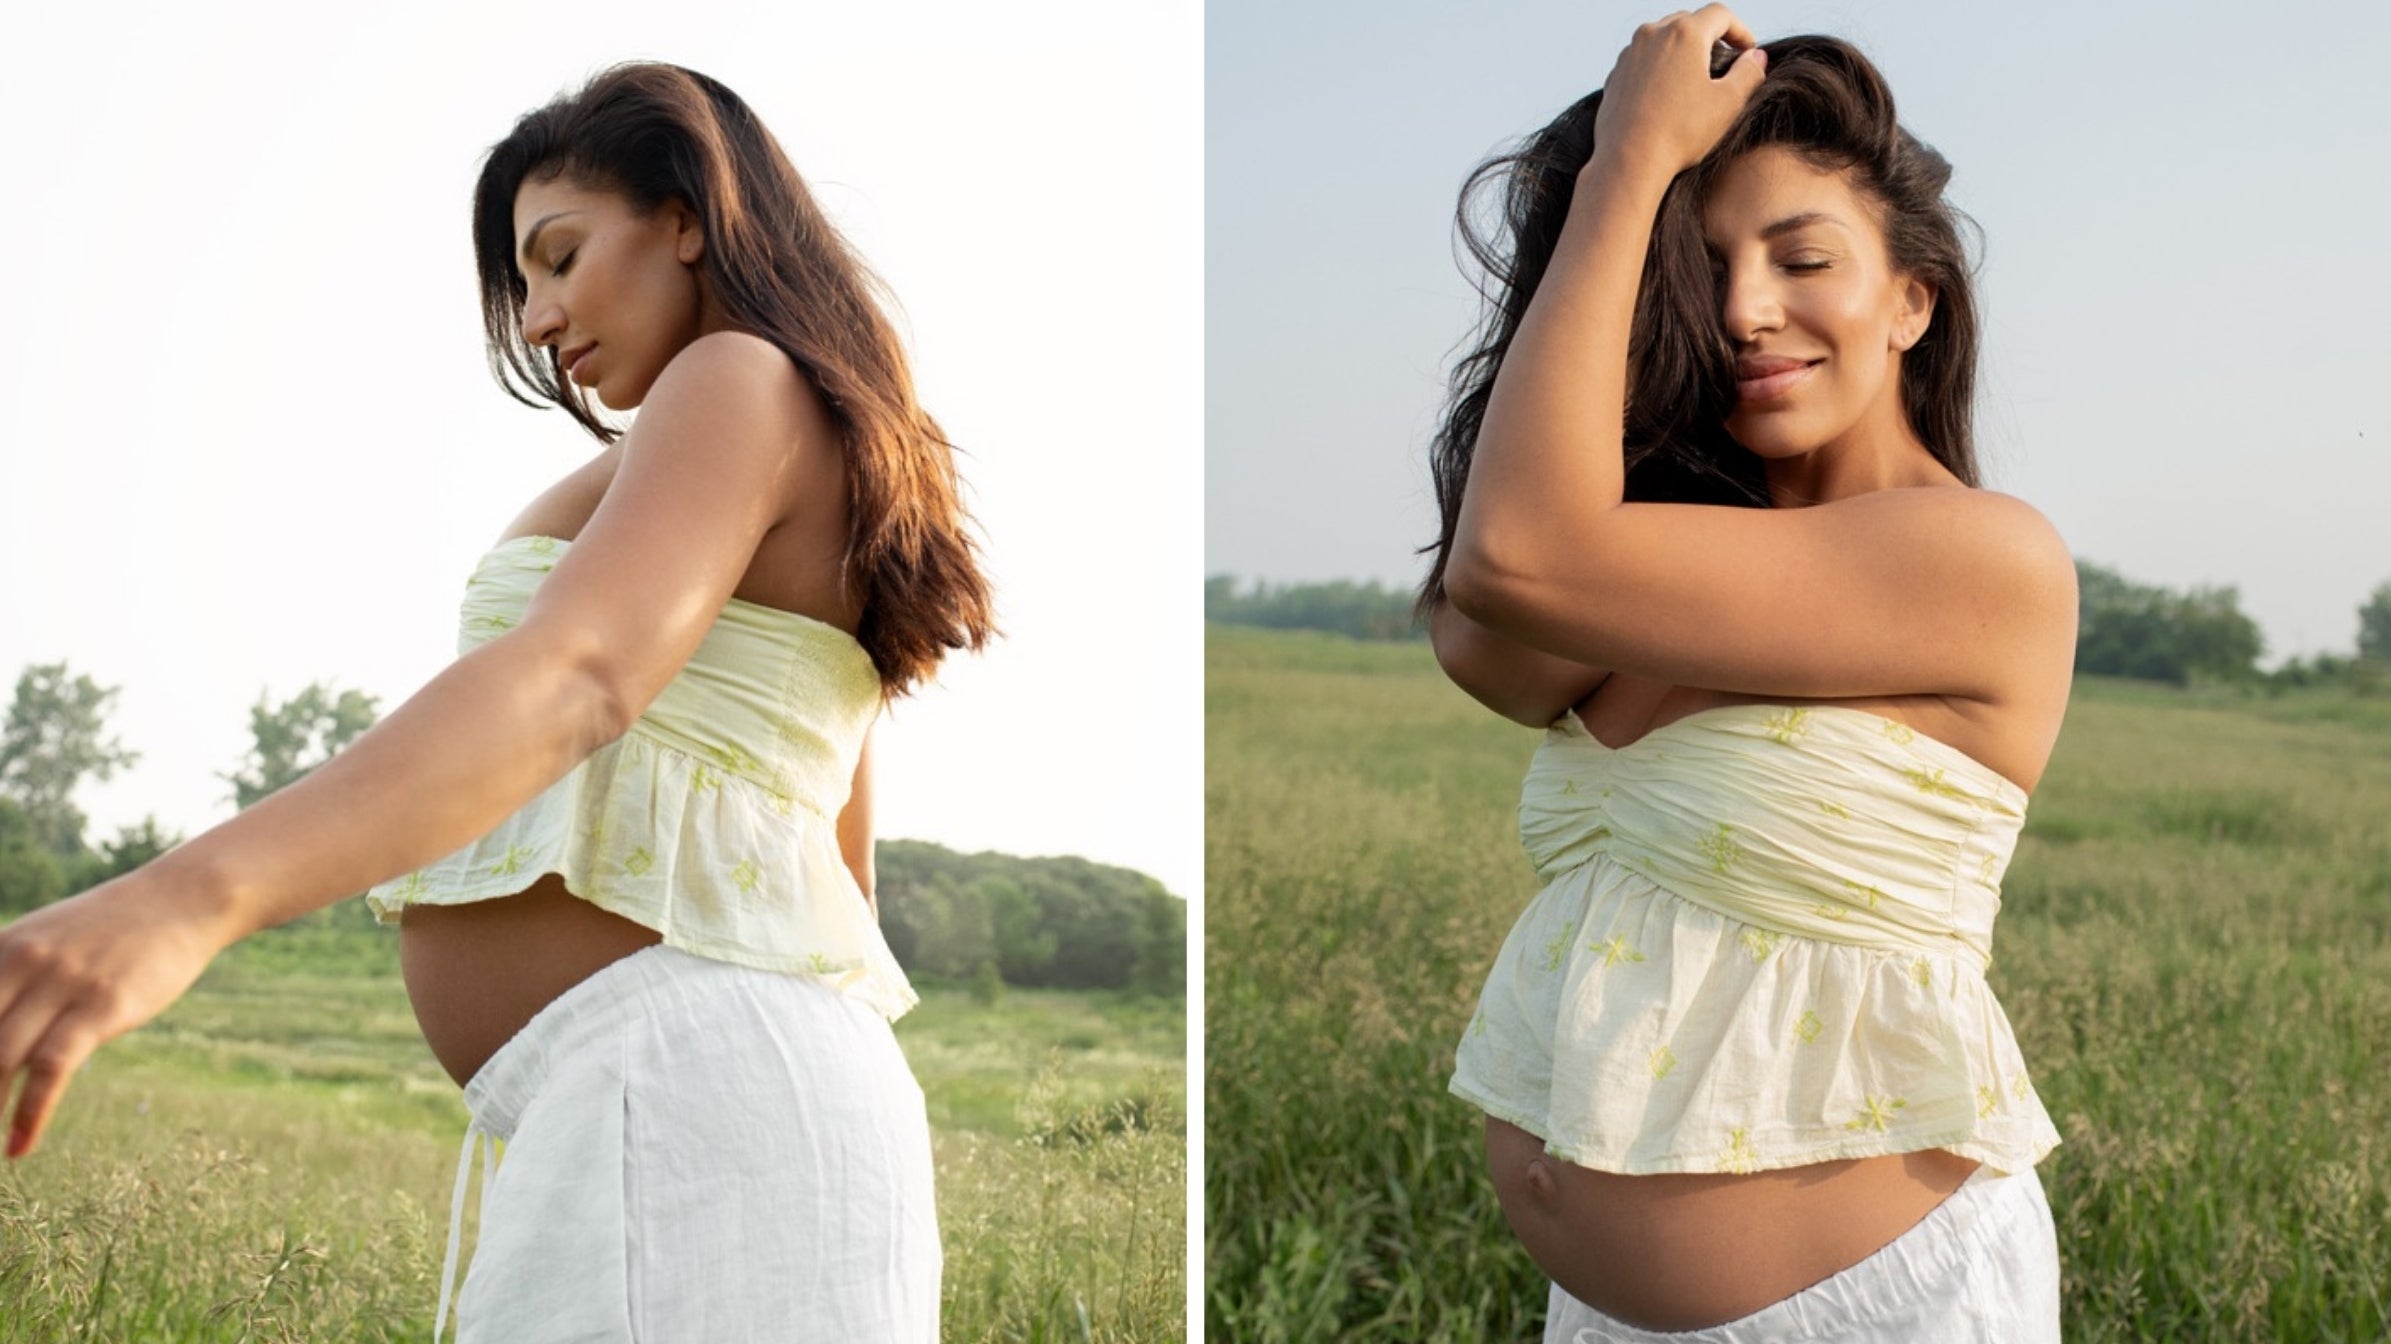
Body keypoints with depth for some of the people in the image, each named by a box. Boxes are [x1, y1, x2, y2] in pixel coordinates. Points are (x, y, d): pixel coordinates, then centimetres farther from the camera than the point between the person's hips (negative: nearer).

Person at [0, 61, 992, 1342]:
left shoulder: (742, 382, -3)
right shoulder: (805, 548, 27)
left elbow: (575, 674, -22)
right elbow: (833, 881, 26)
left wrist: (186, 898, -36)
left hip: (682, 1081, -10)